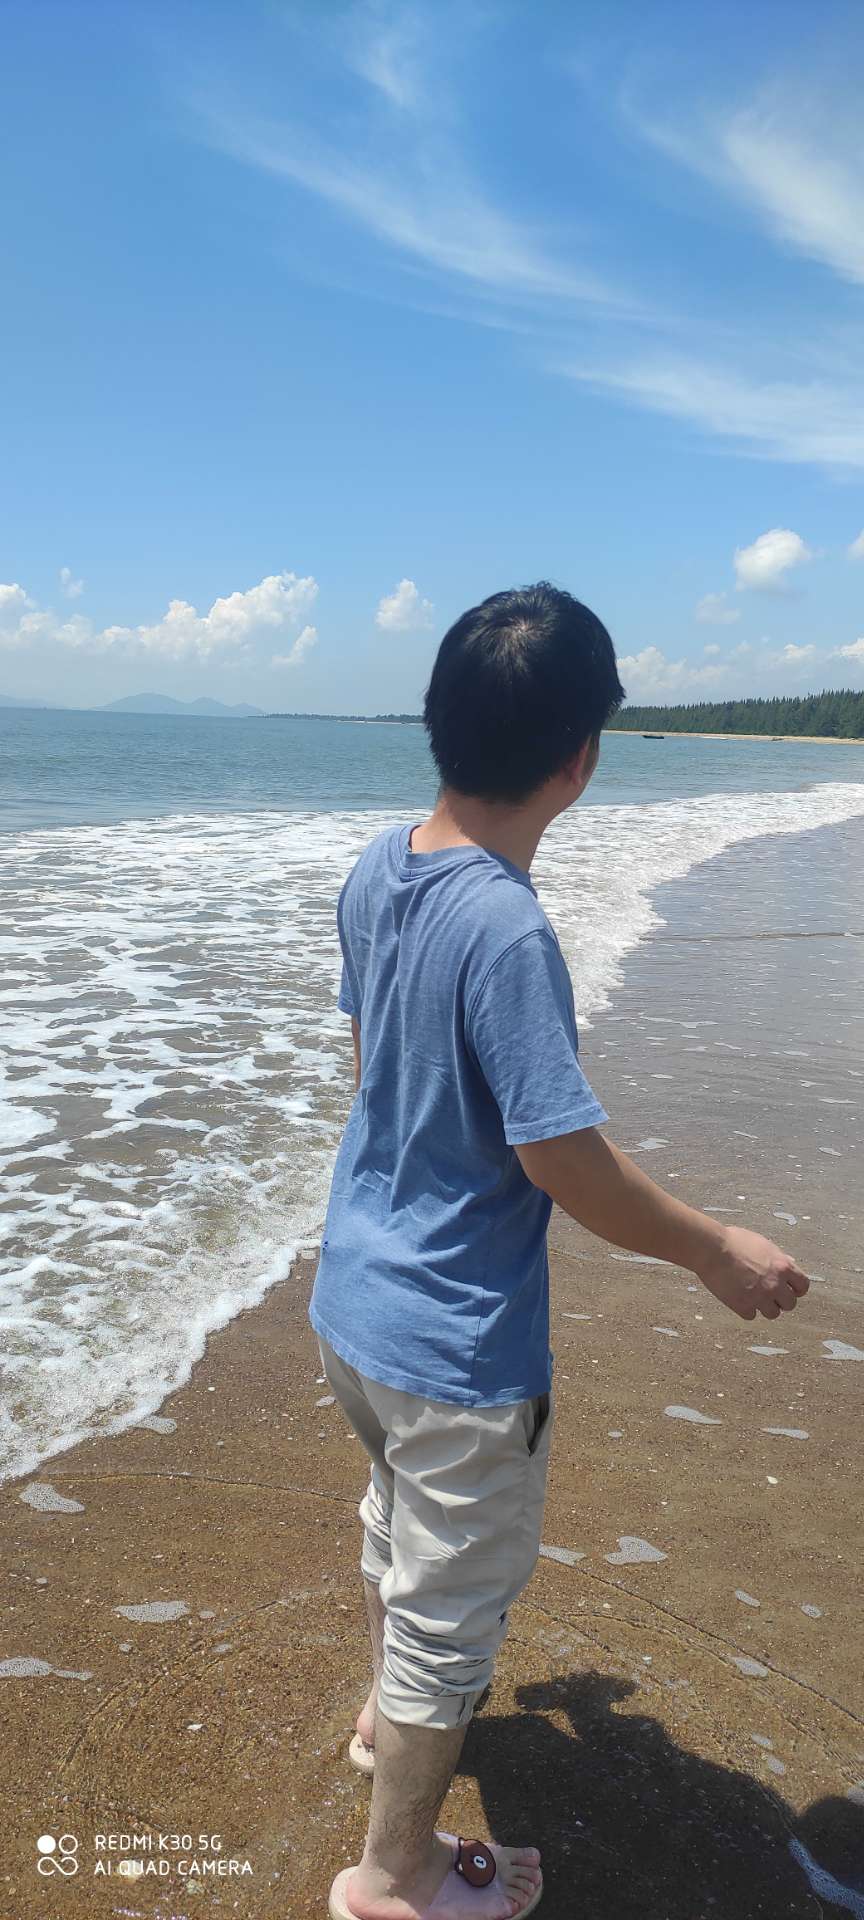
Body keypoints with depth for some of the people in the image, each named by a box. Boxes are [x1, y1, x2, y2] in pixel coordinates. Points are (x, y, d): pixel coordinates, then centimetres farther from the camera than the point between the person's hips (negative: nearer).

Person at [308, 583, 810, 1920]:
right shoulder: (508, 931, -30)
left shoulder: (377, 871, -4)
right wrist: (719, 1256, -12)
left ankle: (390, 1715, 58)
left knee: (400, 1514, 32)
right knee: (454, 1602, 15)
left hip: (355, 1296, 9)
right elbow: (563, 1158, -27)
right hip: (456, 1344, -8)